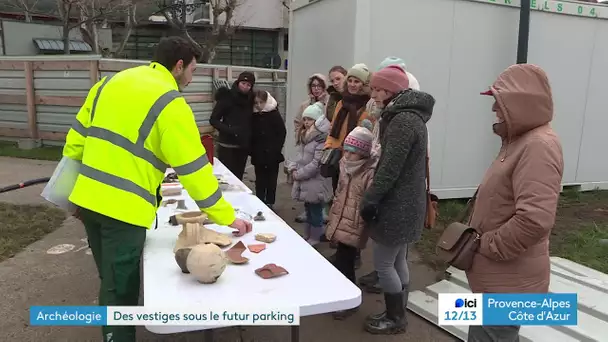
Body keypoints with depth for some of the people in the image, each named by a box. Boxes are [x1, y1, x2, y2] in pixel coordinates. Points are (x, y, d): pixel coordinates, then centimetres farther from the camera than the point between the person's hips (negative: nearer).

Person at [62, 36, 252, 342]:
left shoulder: (110, 82, 11)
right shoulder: (170, 104, -11)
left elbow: (77, 138, 14)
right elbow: (194, 168, -13)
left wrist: (76, 190, 23)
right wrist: (227, 217, -5)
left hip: (88, 199, 8)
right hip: (123, 208, -8)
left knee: (111, 281, 24)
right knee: (121, 291, 6)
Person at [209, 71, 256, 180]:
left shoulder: (250, 100, 5)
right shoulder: (227, 97, -8)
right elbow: (213, 120, -9)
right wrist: (228, 129, -23)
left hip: (243, 146, 4)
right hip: (227, 146, -4)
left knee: (238, 177, 11)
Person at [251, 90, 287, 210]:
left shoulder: (275, 114, -8)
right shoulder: (254, 116, 0)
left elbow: (282, 132, -7)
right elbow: (251, 134, 6)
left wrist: (276, 149, -12)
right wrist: (252, 149, -2)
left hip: (272, 154, -2)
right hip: (258, 154, 2)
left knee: (271, 180, 8)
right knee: (260, 180, 9)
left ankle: (269, 203, 18)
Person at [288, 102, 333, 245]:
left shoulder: (322, 138, -19)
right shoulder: (304, 136, 12)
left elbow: (317, 164, -22)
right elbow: (299, 155, 16)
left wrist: (298, 174, -16)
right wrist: (293, 168, -3)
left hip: (317, 183, -9)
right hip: (305, 181, 9)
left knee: (315, 212, 4)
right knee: (308, 210, 20)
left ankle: (314, 240, 18)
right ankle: (306, 237, 34)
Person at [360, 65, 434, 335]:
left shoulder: (403, 120, -19)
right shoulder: (409, 115, 14)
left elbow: (390, 167, -24)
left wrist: (369, 200, -17)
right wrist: (375, 198, 17)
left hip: (397, 205, -10)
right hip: (405, 203, 10)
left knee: (383, 264, 3)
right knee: (398, 262, 17)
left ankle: (395, 320, 19)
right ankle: (397, 315, 30)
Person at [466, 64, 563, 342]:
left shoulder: (538, 146, -23)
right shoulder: (521, 140, 11)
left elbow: (534, 220, -33)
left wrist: (485, 245, -20)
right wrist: (480, 241, 12)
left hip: (508, 281, -10)